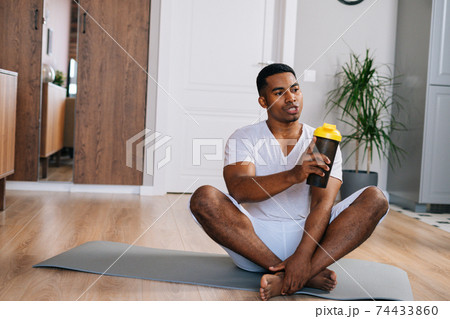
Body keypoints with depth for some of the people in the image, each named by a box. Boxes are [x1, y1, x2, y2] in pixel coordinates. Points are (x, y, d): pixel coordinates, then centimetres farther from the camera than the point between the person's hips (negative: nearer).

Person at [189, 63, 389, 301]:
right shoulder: (243, 139, 2)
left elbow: (323, 204, -8)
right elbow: (238, 190, -17)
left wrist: (302, 256, -25)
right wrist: (293, 176, -34)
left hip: (308, 237, 2)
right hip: (255, 241, -1)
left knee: (375, 198, -18)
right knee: (204, 198, -26)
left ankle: (285, 281, -33)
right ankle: (308, 275, -26)